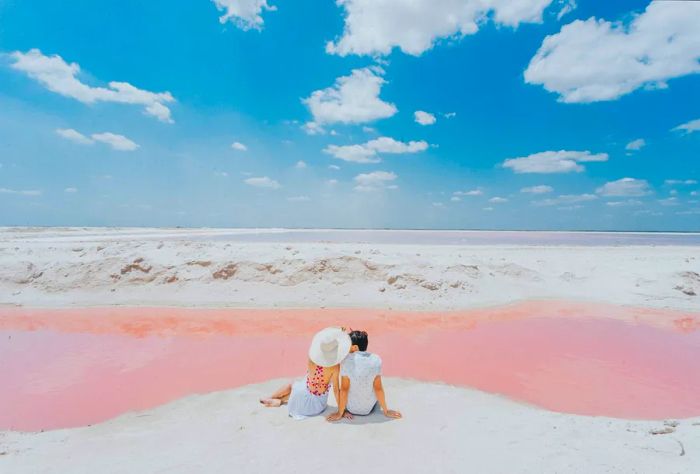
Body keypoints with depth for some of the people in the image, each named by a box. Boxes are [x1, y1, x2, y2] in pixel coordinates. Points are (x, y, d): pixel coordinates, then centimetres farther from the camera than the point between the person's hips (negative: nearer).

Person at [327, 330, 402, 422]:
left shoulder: (346, 360, -23)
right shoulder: (376, 359, -18)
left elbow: (344, 389, -17)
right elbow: (378, 388, -12)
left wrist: (339, 414, -4)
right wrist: (386, 411, 1)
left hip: (351, 408, -1)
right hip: (369, 408, 1)